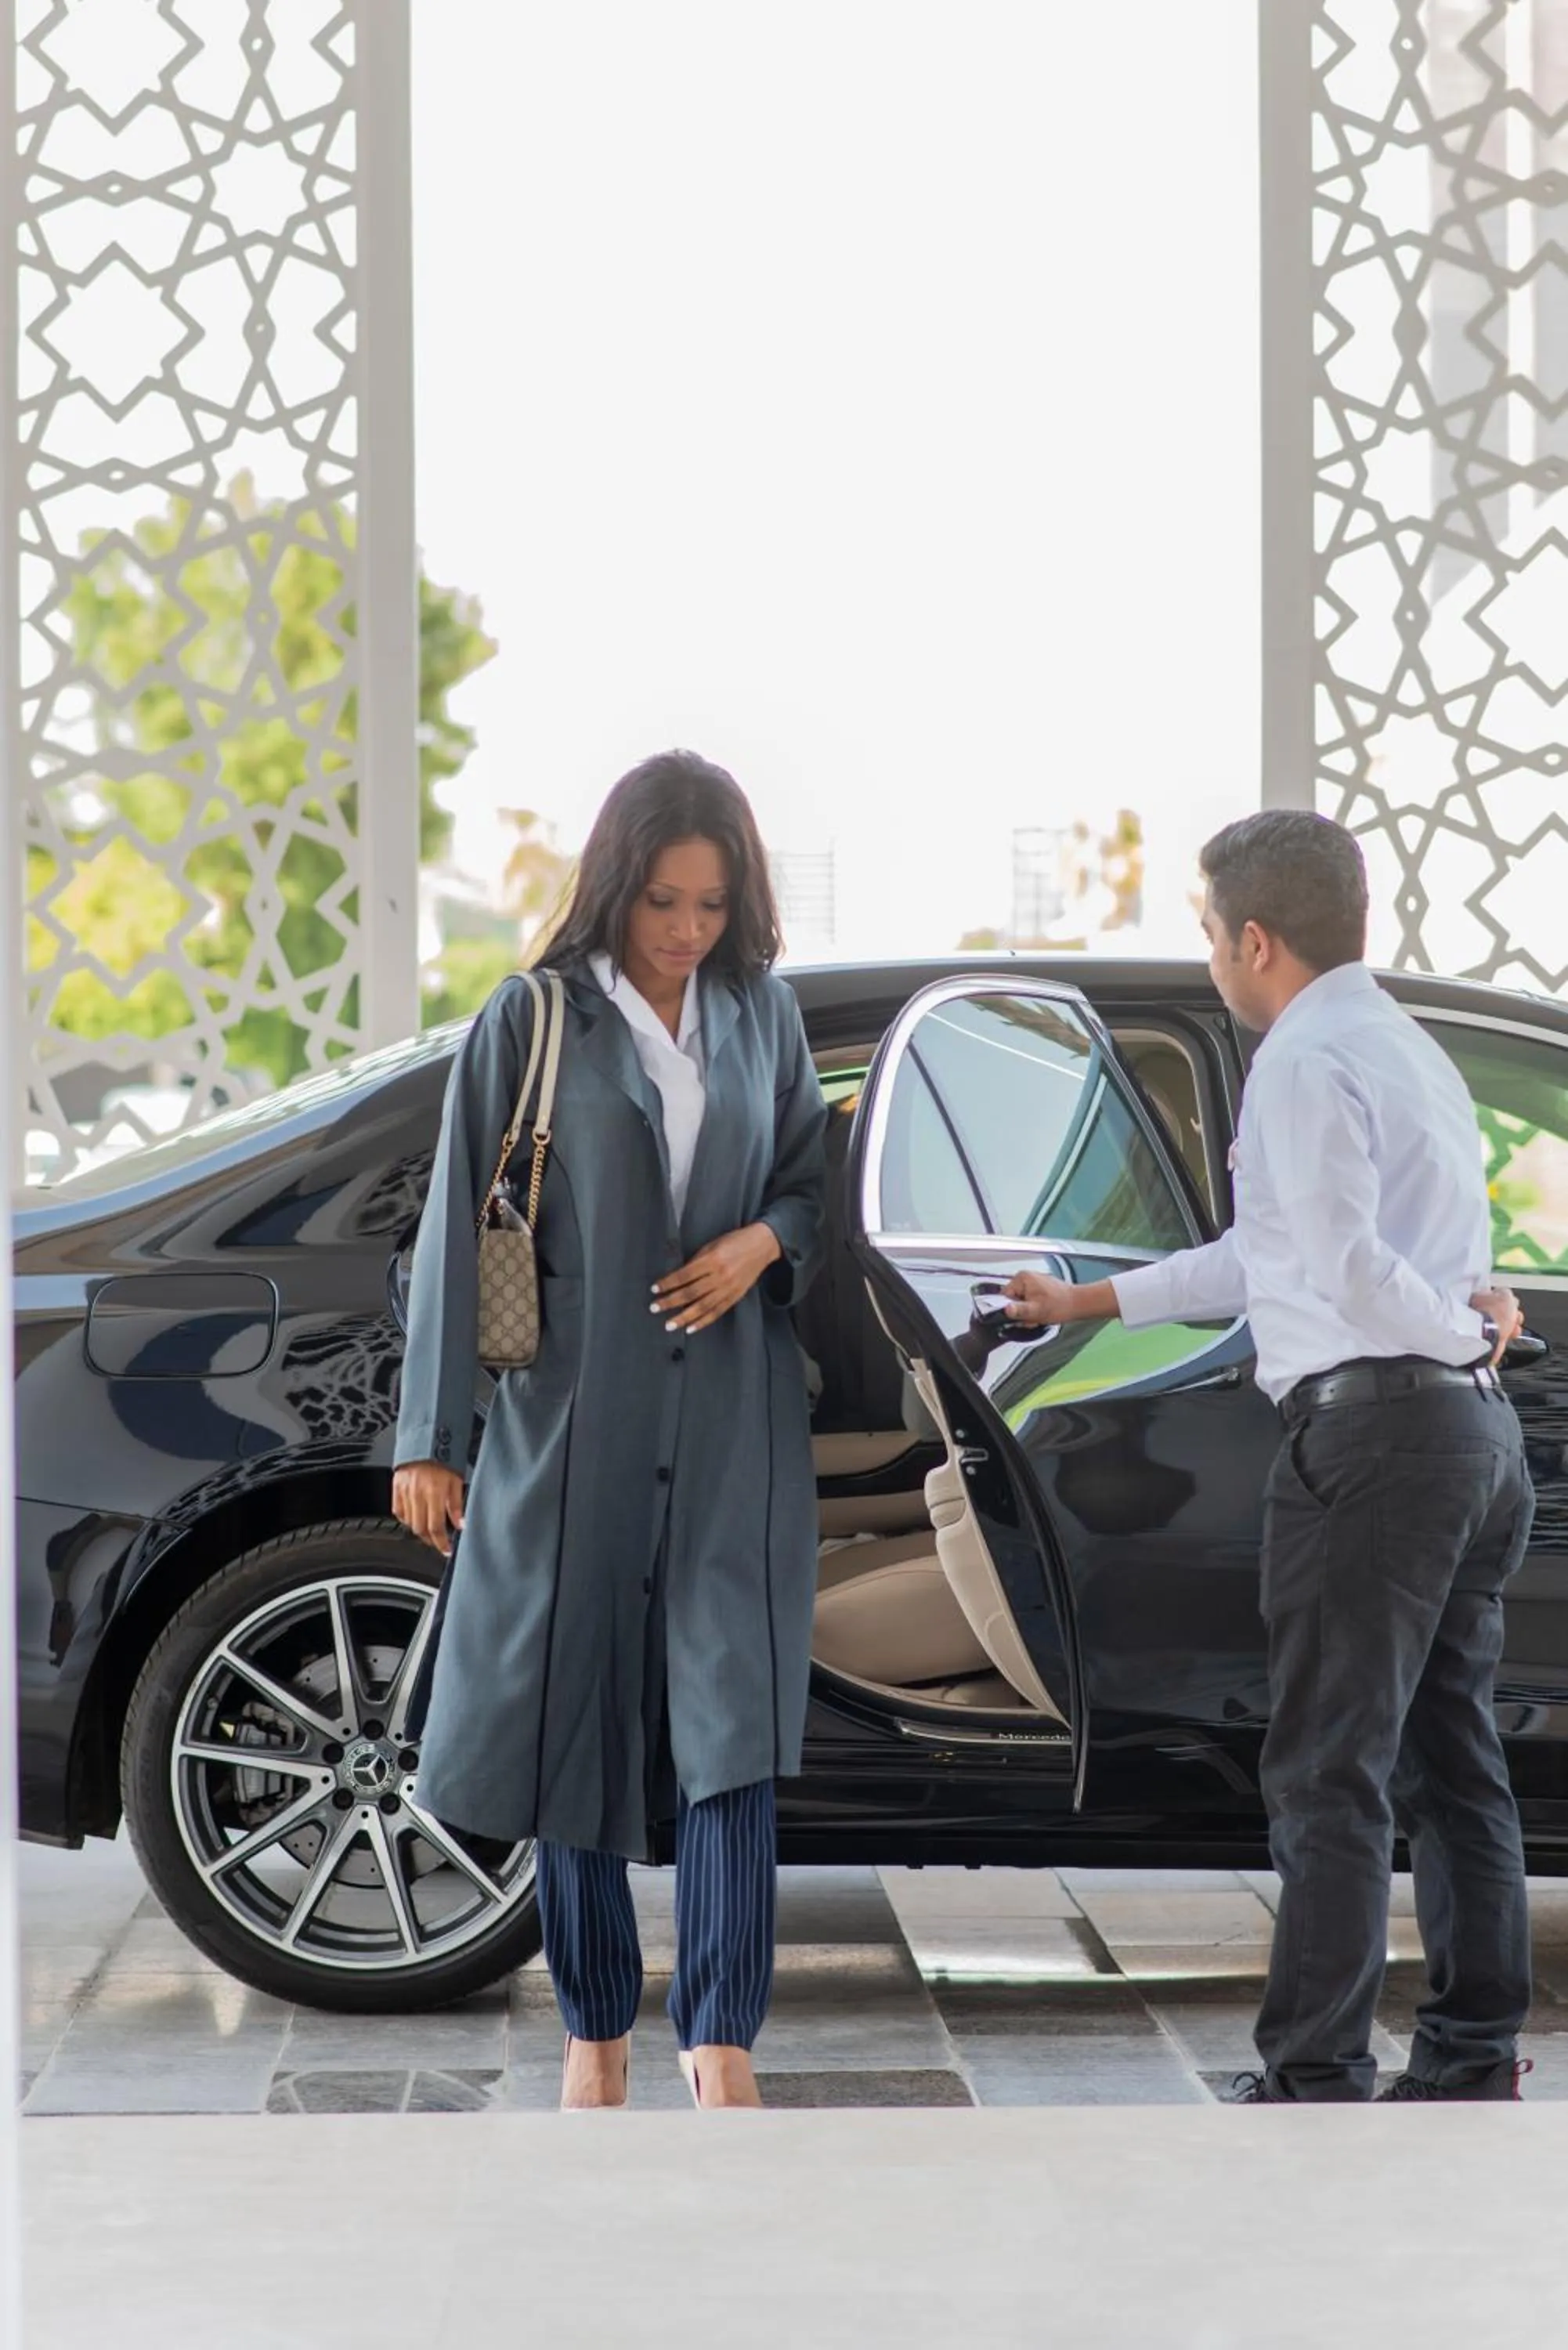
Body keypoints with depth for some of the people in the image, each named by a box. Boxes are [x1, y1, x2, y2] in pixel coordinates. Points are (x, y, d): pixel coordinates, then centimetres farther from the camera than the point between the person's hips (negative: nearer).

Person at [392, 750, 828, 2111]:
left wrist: (766, 1240, -8)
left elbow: (812, 1177, 17)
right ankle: (598, 2032, 18)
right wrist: (432, 1435, -4)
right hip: (573, 1420, -2)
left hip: (732, 1430, 2)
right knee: (575, 1711, 5)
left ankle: (721, 2047, -8)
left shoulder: (763, 1016, 7)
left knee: (731, 1714, -7)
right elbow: (460, 1228, -2)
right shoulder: (532, 1023, -2)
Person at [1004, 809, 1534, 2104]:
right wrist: (1085, 1301, 32)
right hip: (1478, 1430, 10)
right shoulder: (1410, 1051, 21)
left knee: (1330, 1776, -8)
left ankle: (1315, 2084, -9)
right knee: (1451, 1762, 12)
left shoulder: (1305, 1063, -9)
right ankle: (1472, 2066, 15)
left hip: (1374, 1428, -10)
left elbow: (1346, 1267, -21)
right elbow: (1270, 1256, 28)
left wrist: (1465, 1328, -3)